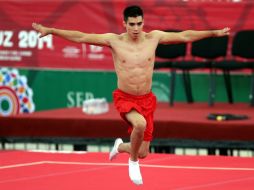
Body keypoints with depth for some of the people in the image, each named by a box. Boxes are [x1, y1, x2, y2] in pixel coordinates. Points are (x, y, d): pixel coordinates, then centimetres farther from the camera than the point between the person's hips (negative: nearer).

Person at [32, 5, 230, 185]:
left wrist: (214, 33, 5)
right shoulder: (114, 40, -9)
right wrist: (50, 30, -16)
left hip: (146, 100, 3)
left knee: (143, 153, 5)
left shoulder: (153, 37, -3)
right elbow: (80, 37, -10)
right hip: (125, 99, -3)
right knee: (140, 124, -36)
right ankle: (133, 162, -7)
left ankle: (121, 146, 42)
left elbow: (185, 36, 3)